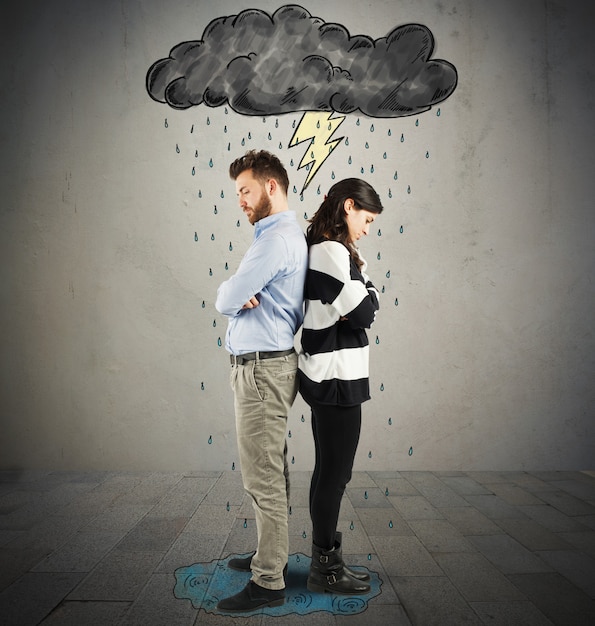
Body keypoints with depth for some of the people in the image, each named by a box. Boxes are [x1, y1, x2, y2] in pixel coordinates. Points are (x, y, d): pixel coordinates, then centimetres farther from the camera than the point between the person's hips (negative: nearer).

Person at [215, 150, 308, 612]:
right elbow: (235, 299, 16)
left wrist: (231, 294, 6)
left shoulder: (277, 238, -16)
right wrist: (241, 295, -7)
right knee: (273, 473, 18)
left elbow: (225, 300, -17)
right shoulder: (287, 235, 19)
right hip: (266, 365, 11)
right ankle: (272, 554, 32)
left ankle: (268, 583, 8)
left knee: (263, 479, -3)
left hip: (263, 369, -11)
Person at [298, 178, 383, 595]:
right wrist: (365, 277, -2)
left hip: (326, 376, 11)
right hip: (337, 378, -11)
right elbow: (365, 314, -17)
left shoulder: (320, 249, 17)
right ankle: (326, 568, 17)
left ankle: (326, 558, 31)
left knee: (330, 471, 17)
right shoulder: (333, 251, -16)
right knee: (335, 472, 1)